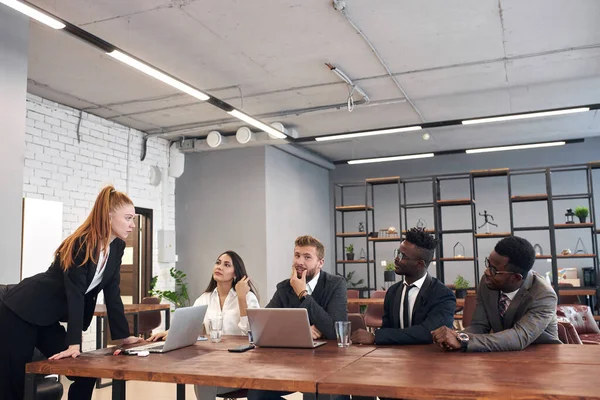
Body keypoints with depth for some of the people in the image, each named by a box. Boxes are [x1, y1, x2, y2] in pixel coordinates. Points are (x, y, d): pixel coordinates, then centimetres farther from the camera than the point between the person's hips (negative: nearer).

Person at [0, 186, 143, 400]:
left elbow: (112, 294, 4)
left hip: (49, 319, 8)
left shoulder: (117, 246, 0)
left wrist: (124, 335, 2)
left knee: (86, 375, 0)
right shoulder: (82, 243, -21)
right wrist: (74, 343, -31)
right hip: (21, 313, -8)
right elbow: (75, 293, -27)